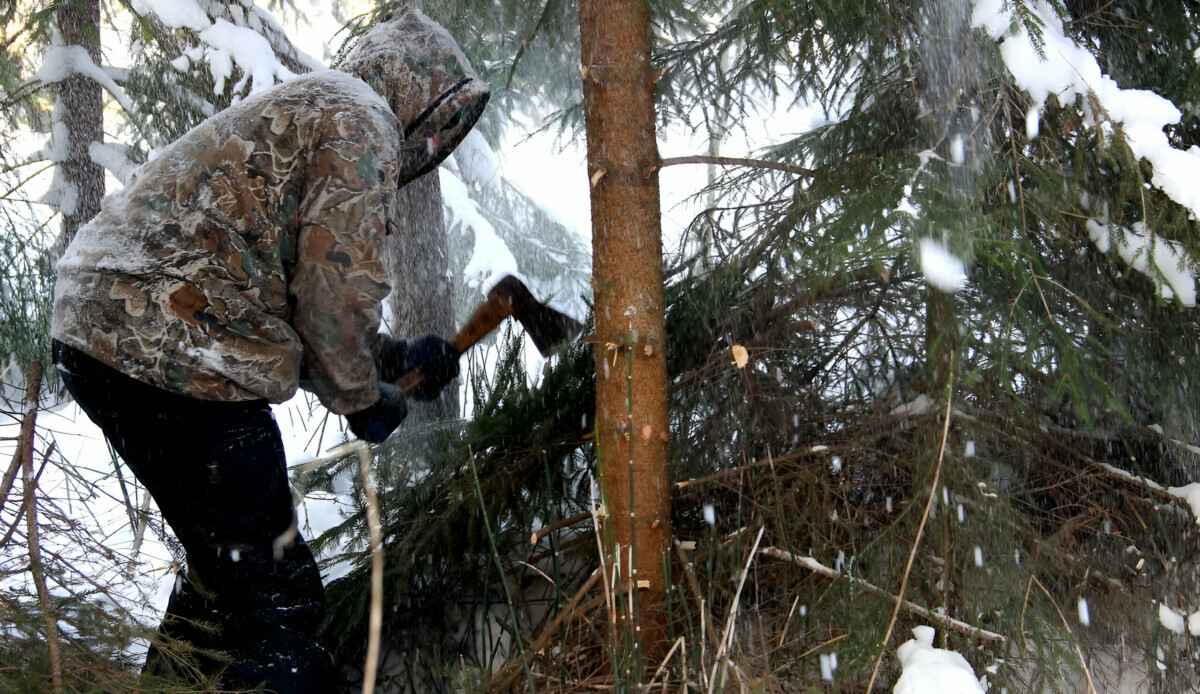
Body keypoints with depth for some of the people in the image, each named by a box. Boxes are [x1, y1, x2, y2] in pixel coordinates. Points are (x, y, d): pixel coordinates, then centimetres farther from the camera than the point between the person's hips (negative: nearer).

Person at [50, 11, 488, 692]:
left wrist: (395, 356, 25)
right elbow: (335, 289, -13)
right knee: (276, 593, -5)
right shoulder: (360, 119, -3)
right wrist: (363, 397, 3)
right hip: (171, 352, -10)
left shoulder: (300, 108, 28)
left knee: (227, 566, 23)